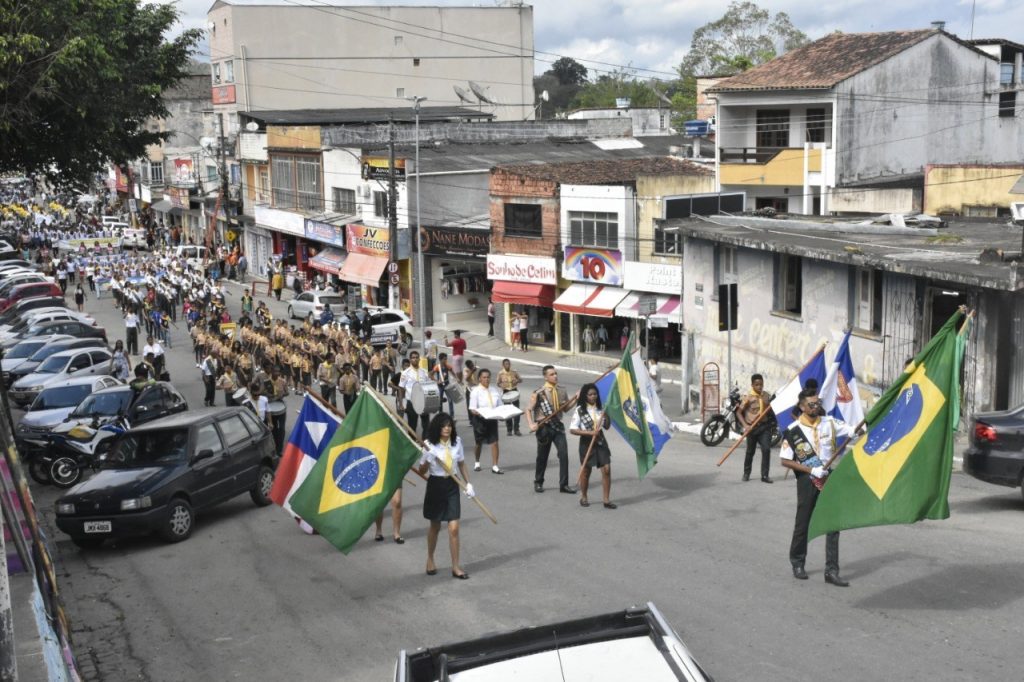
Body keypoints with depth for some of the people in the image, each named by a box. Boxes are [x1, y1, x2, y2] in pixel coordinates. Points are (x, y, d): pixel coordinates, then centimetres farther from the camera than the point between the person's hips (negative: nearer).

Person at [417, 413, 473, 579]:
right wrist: (427, 459, -27)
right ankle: (430, 559, 36)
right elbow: (422, 471, -9)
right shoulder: (430, 445, -11)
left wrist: (468, 484, 8)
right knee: (435, 527, 14)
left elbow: (461, 463, 11)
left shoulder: (457, 442, -2)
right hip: (436, 485, -2)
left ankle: (455, 567, 4)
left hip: (452, 486, 2)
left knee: (454, 528, -4)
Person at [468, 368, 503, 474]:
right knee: (479, 443, 13)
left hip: (492, 419, 2)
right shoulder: (476, 391, -9)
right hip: (480, 419, -2)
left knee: (494, 442, -6)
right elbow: (472, 409, -12)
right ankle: (476, 463, 36)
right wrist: (480, 413, -30)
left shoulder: (495, 390, 2)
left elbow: (500, 406, 7)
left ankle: (495, 466, -3)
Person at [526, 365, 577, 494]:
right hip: (544, 427, -3)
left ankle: (563, 485, 2)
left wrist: (575, 399, -2)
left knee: (564, 454, -6)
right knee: (542, 457, 9)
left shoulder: (562, 391, 4)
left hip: (558, 426, 3)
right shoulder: (539, 393, -10)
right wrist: (531, 424, -20)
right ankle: (538, 483, 29)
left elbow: (566, 408, 12)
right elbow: (528, 410, -7)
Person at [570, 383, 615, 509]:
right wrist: (590, 433, -21)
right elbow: (572, 430, -14)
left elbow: (607, 427, 12)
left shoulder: (600, 409, 3)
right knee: (586, 471, 10)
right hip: (587, 443, -3)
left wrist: (607, 416, -8)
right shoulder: (579, 411, -10)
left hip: (600, 442, 3)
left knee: (606, 469, -5)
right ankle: (583, 497, 29)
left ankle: (606, 500, 1)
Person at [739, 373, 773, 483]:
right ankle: (746, 473, 30)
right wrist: (745, 425, -19)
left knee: (766, 449, -9)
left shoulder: (766, 396, 5)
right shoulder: (748, 397, -9)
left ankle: (765, 475, -1)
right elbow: (738, 412, -8)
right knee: (750, 452, 10)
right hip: (752, 427, -3)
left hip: (764, 426, 3)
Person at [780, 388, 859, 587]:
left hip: (829, 478, 2)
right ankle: (797, 563, 30)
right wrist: (811, 470, -16)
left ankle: (831, 571, 2)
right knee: (803, 523, 10)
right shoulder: (793, 431, -11)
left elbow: (854, 431, -4)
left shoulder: (829, 423, -2)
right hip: (807, 480, -2)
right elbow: (785, 461, -8)